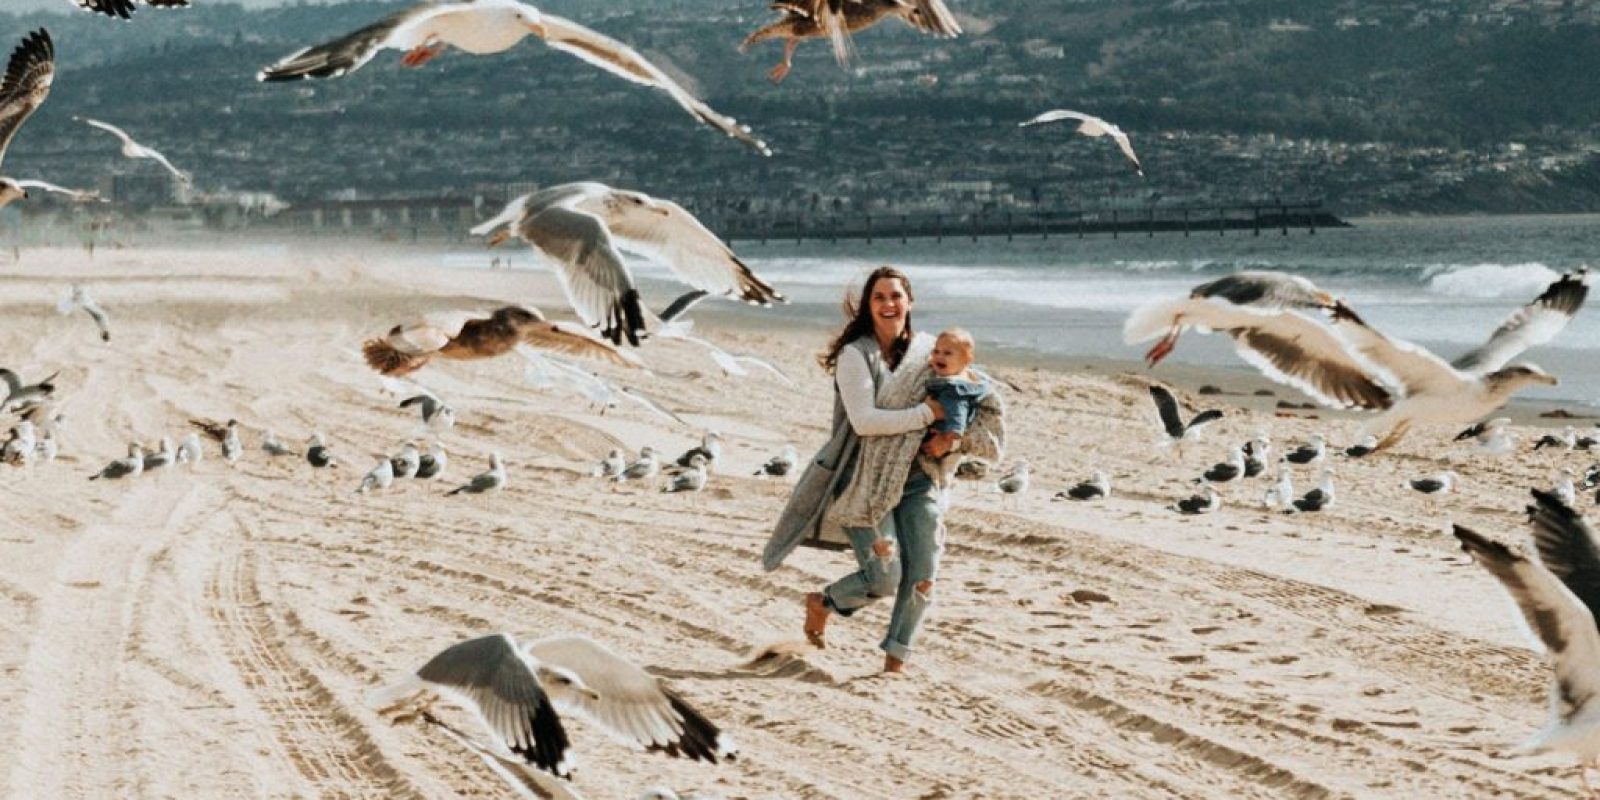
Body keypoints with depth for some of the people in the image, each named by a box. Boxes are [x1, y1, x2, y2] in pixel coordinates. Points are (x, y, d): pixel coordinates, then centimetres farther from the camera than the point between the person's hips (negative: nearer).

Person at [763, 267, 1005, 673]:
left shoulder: (929, 352, 5)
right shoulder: (856, 355, -9)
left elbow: (984, 404, 11)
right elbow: (863, 420, -20)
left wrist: (952, 438, -7)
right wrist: (926, 414, -19)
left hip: (916, 480, 4)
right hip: (867, 483, -4)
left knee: (922, 577, -3)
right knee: (883, 578, -6)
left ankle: (895, 662, 15)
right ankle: (822, 603, 25)